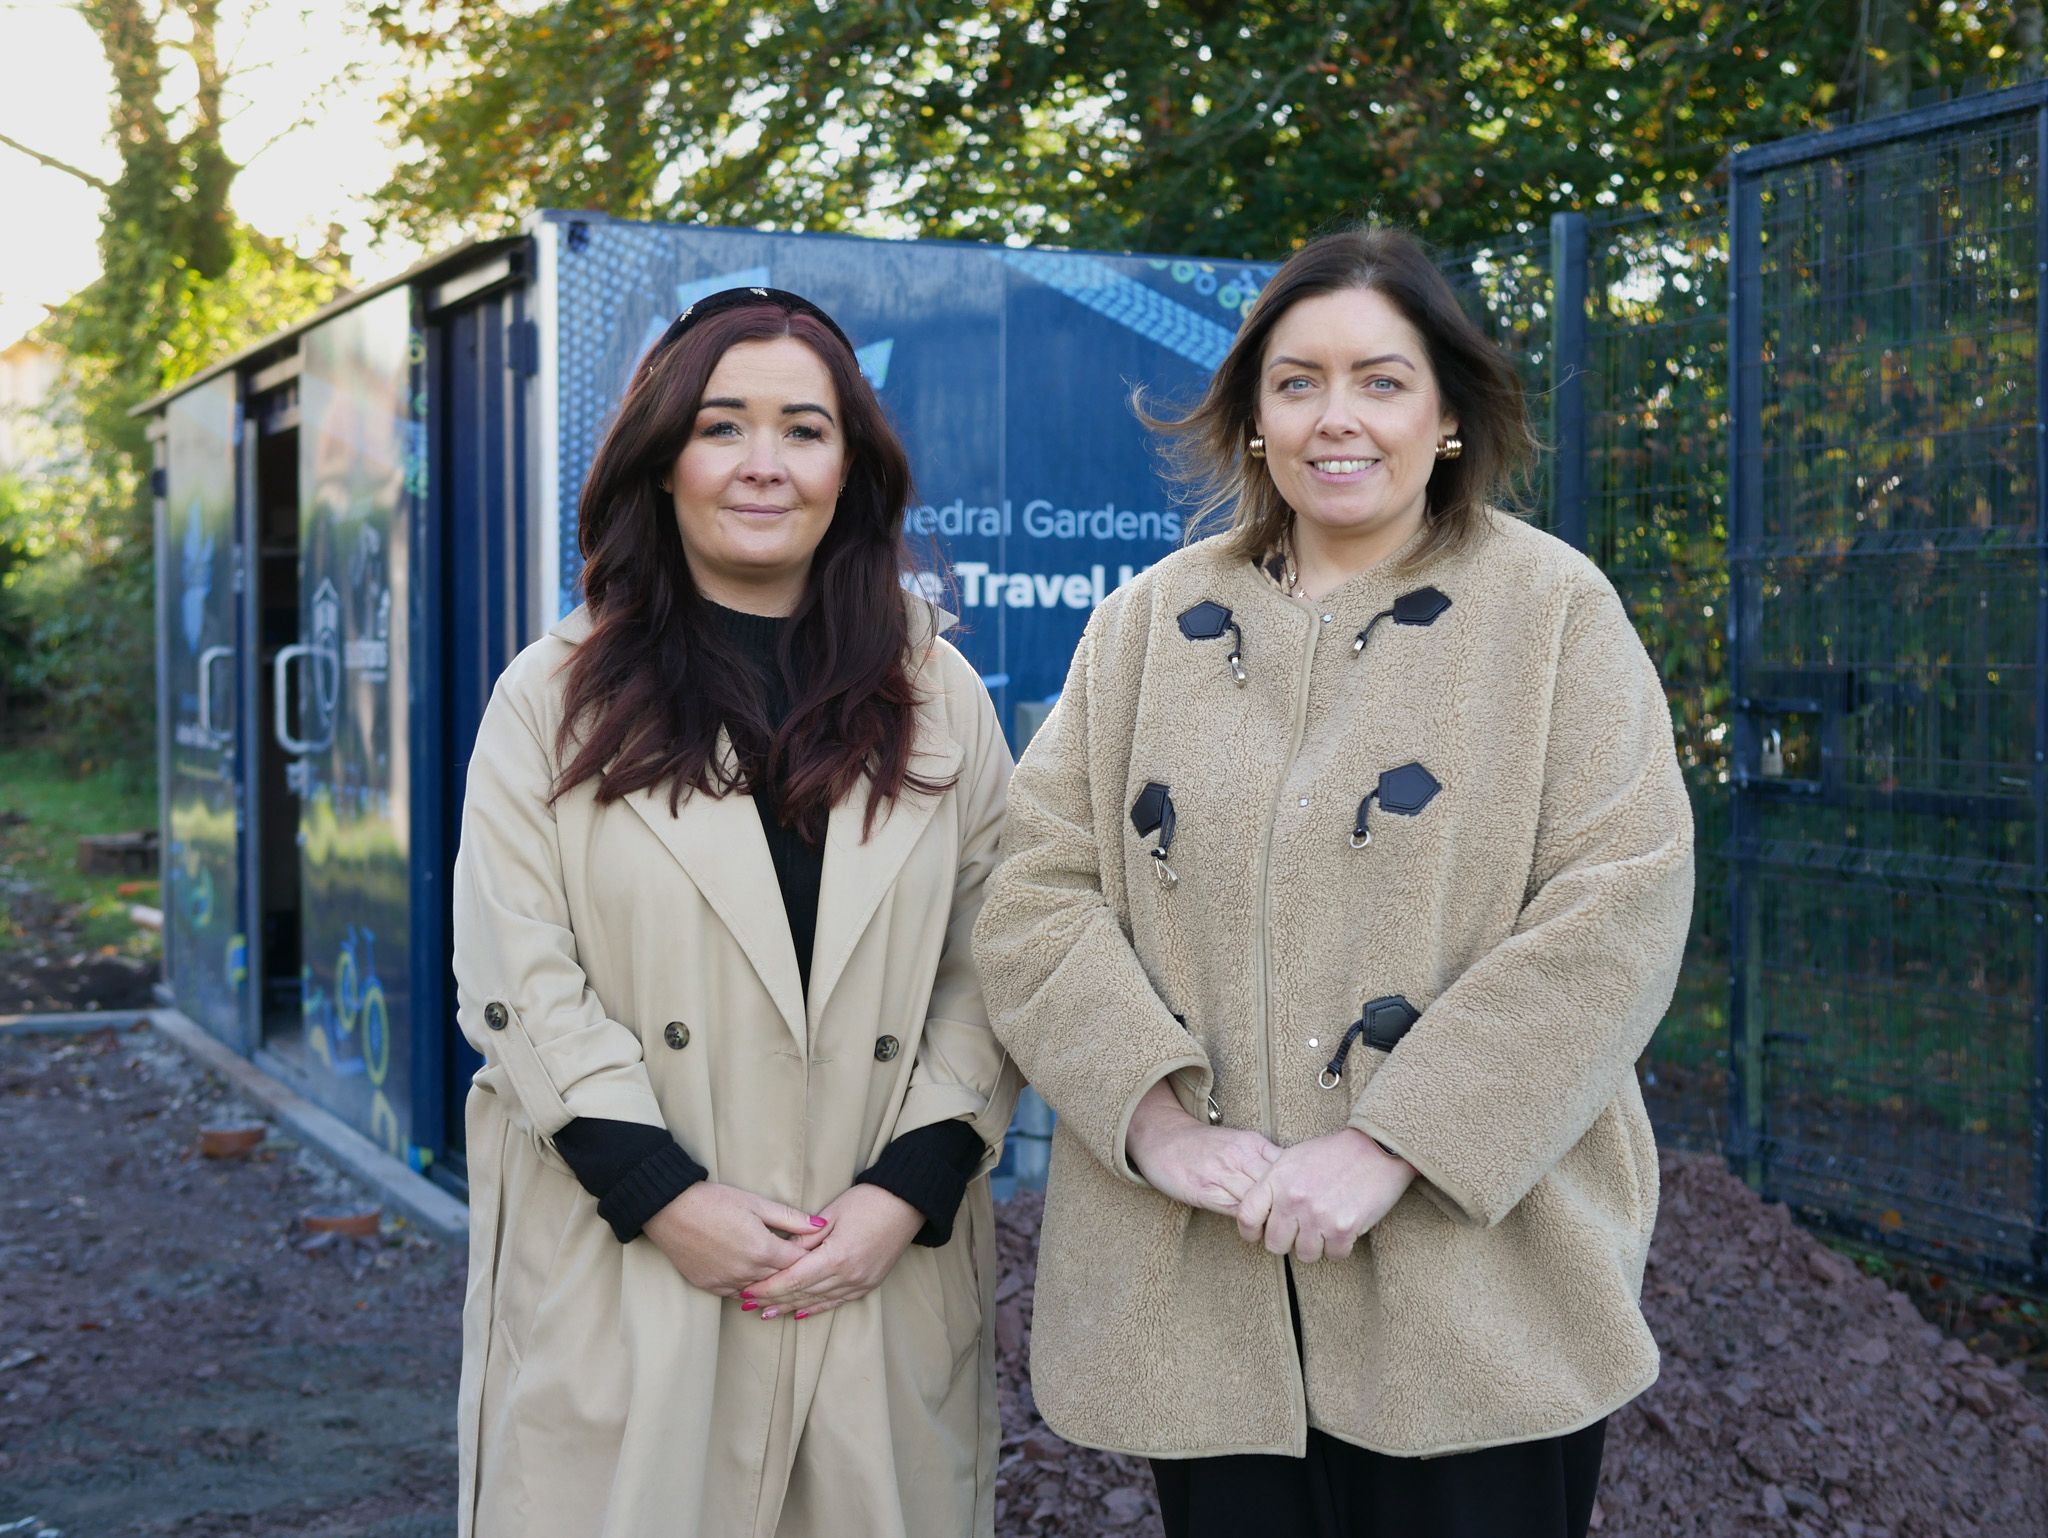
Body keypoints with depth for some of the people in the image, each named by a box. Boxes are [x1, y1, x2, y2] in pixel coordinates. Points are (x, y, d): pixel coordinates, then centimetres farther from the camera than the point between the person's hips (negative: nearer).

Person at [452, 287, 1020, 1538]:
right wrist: (669, 1198, -12)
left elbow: (989, 968, 4)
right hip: (620, 1281, -1)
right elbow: (520, 979, -3)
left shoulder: (939, 697, 8)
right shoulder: (555, 698, 4)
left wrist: (908, 1192, -8)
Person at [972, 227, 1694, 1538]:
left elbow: (1620, 911, -9)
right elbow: (1036, 897, 2)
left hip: (1478, 1283, -2)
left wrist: (1387, 1147, -16)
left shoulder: (1554, 608, 0)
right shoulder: (1150, 623, 8)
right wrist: (1158, 1123, -14)